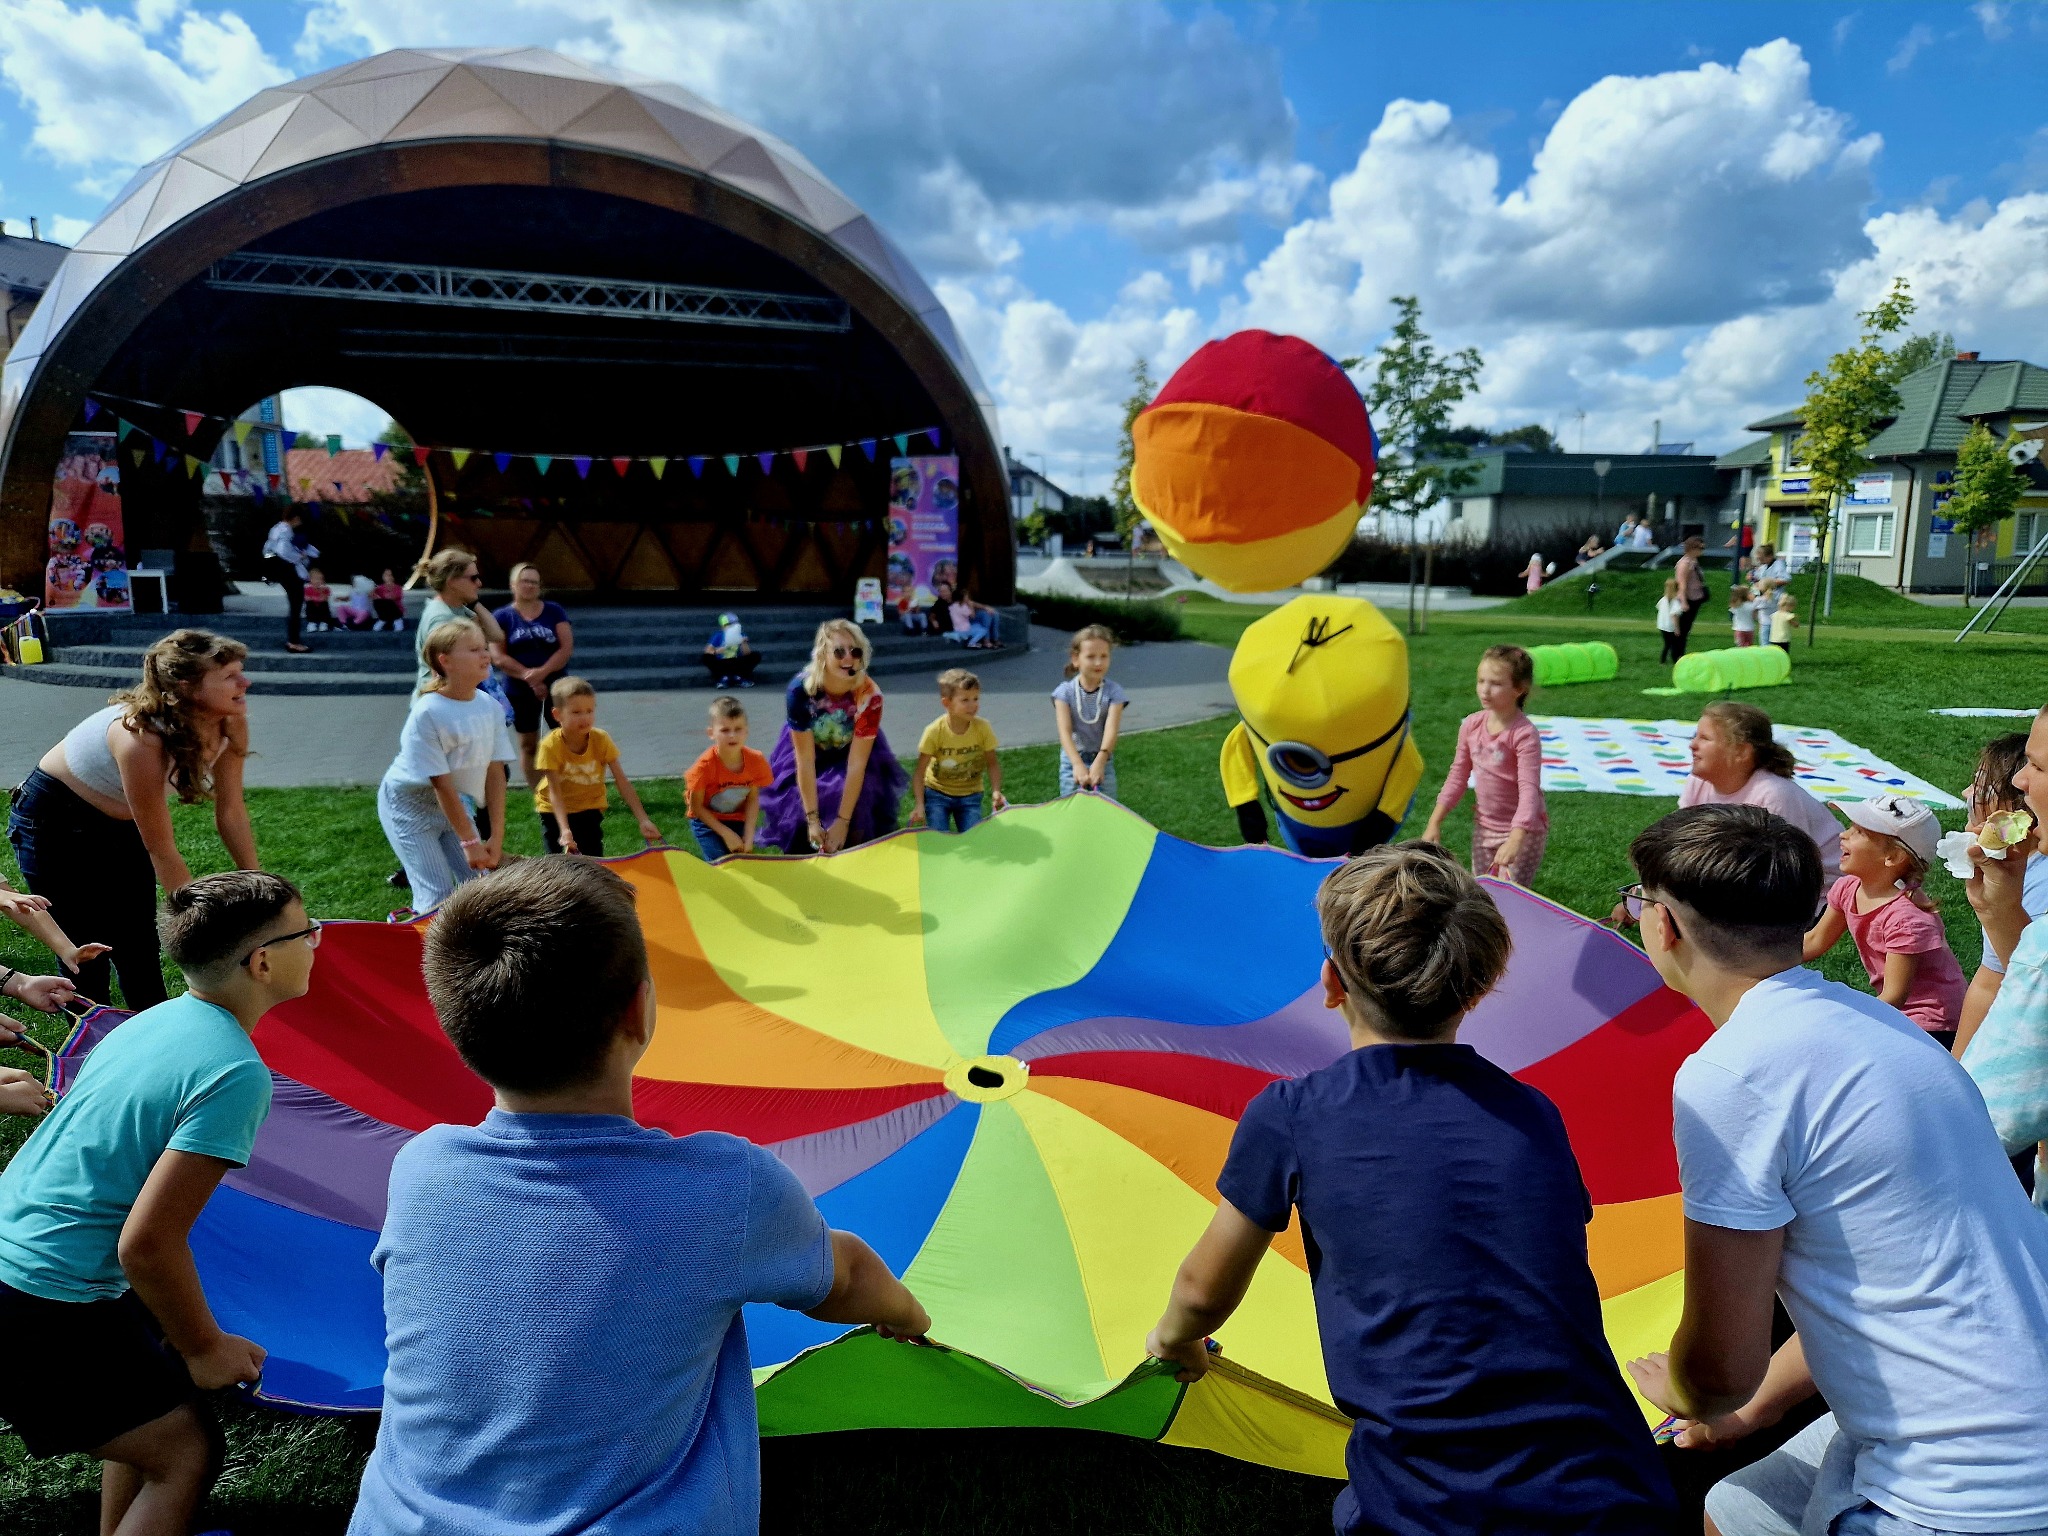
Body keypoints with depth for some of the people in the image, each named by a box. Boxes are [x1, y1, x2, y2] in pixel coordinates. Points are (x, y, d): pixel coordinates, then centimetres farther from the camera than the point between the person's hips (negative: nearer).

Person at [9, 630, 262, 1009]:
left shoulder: (230, 723, -20)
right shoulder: (141, 738, -38)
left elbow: (231, 813, -9)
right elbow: (162, 851, -30)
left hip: (121, 826, 6)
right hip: (55, 825, -6)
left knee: (140, 954, 10)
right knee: (87, 963, 1)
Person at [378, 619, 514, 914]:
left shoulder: (490, 707, -10)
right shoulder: (427, 713, -27)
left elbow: (495, 773, -9)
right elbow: (441, 784, -24)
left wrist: (496, 837, -11)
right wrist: (470, 841, -21)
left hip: (455, 802, 6)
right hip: (410, 802, -6)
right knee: (438, 896, -10)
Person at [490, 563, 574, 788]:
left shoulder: (554, 611, 3)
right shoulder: (501, 616, 1)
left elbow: (567, 647, -5)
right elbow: (498, 656, -7)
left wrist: (542, 672, -18)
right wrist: (529, 677, -16)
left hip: (555, 687, 0)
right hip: (520, 692, 0)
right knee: (528, 745, 6)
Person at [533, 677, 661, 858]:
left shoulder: (601, 740, -19)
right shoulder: (551, 745, -25)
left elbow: (623, 782, -20)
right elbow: (555, 791, -27)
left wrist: (643, 820, -29)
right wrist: (564, 829, -41)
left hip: (590, 808, 1)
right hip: (554, 810, -1)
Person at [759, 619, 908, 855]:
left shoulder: (869, 696, -32)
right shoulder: (800, 690, -33)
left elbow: (856, 764, -28)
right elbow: (805, 761, -28)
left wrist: (843, 821, -29)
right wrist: (813, 820, -29)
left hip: (849, 755, 0)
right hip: (809, 754, 0)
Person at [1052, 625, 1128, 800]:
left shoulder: (1114, 691, -9)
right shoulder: (1065, 692, -10)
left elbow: (1111, 729, -22)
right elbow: (1065, 731, -21)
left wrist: (1100, 761, -39)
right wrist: (1078, 764, -37)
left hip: (1103, 761, 0)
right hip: (1072, 761, 0)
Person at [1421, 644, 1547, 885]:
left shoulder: (1524, 734, -21)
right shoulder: (1471, 725, -3)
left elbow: (1529, 789, -28)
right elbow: (1457, 777, 7)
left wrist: (1515, 840, -40)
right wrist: (1434, 822, 3)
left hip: (1522, 829, -6)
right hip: (1484, 826, 6)